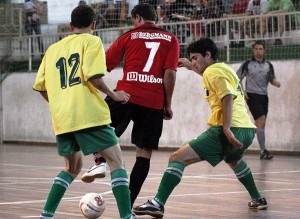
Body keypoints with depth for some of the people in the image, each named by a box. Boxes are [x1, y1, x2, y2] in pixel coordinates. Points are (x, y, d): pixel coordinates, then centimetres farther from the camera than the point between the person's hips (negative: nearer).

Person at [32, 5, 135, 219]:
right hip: (89, 115, -6)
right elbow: (93, 76, -11)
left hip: (61, 119, 6)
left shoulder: (53, 49, 18)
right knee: (116, 161, -2)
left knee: (72, 167, 22)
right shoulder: (91, 41, 3)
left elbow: (41, 87, 17)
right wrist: (114, 95, 2)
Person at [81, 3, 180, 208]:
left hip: (127, 95, -1)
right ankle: (128, 204, 0)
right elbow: (170, 73, -1)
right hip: (154, 102, 1)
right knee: (145, 153, 5)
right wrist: (168, 104, 4)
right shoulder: (171, 39, 10)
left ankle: (100, 162, -6)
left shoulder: (129, 36, 9)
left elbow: (103, 66, 8)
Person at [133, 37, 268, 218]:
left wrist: (227, 129, -27)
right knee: (234, 161, 43)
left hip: (231, 131, -9)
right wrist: (193, 67, 48)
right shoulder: (224, 68, 24)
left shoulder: (213, 71, -2)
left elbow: (228, 96, -18)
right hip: (248, 129, 9)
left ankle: (158, 203, -24)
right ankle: (257, 199, 44)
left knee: (178, 158, -12)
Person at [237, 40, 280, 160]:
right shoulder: (247, 64, 0)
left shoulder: (268, 65, 10)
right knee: (261, 122, -14)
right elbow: (237, 78, 5)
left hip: (263, 96, 5)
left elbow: (272, 79, 15)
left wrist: (276, 82, -9)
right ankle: (263, 151, -14)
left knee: (261, 124, 9)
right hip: (252, 95, -5)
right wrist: (242, 91, -8)